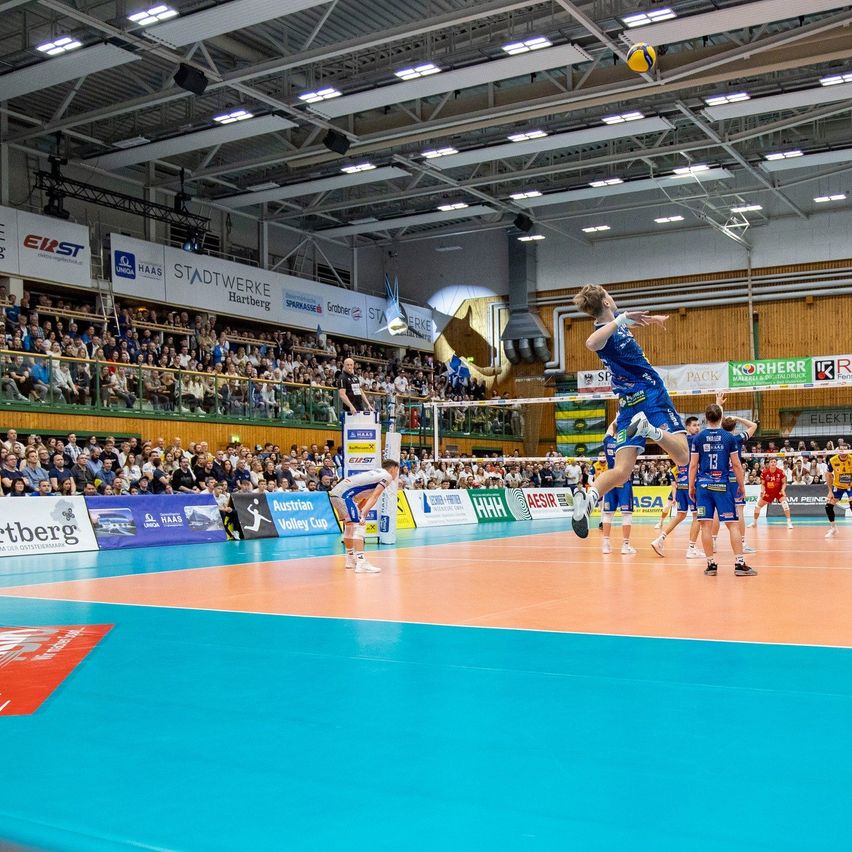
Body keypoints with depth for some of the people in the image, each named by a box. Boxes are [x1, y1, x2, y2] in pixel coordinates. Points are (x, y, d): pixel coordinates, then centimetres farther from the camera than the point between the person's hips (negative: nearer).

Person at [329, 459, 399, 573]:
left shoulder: (378, 473, 25)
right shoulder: (387, 476, -2)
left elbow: (367, 497, 25)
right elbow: (374, 497, -14)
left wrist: (359, 513, 23)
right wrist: (363, 515, -22)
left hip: (335, 492, 10)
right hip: (344, 494, -10)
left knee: (350, 525, 23)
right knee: (358, 525, -13)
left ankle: (351, 559, 36)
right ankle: (361, 564, -21)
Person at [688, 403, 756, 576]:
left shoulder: (698, 438, 2)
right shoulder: (729, 437, 1)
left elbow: (693, 465, 2)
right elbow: (736, 465, 2)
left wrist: (691, 487, 9)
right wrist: (742, 485, 11)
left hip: (703, 485, 1)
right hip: (722, 485, 0)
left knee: (706, 525, 1)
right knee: (732, 524, 2)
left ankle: (711, 564, 1)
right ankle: (739, 563, -3)